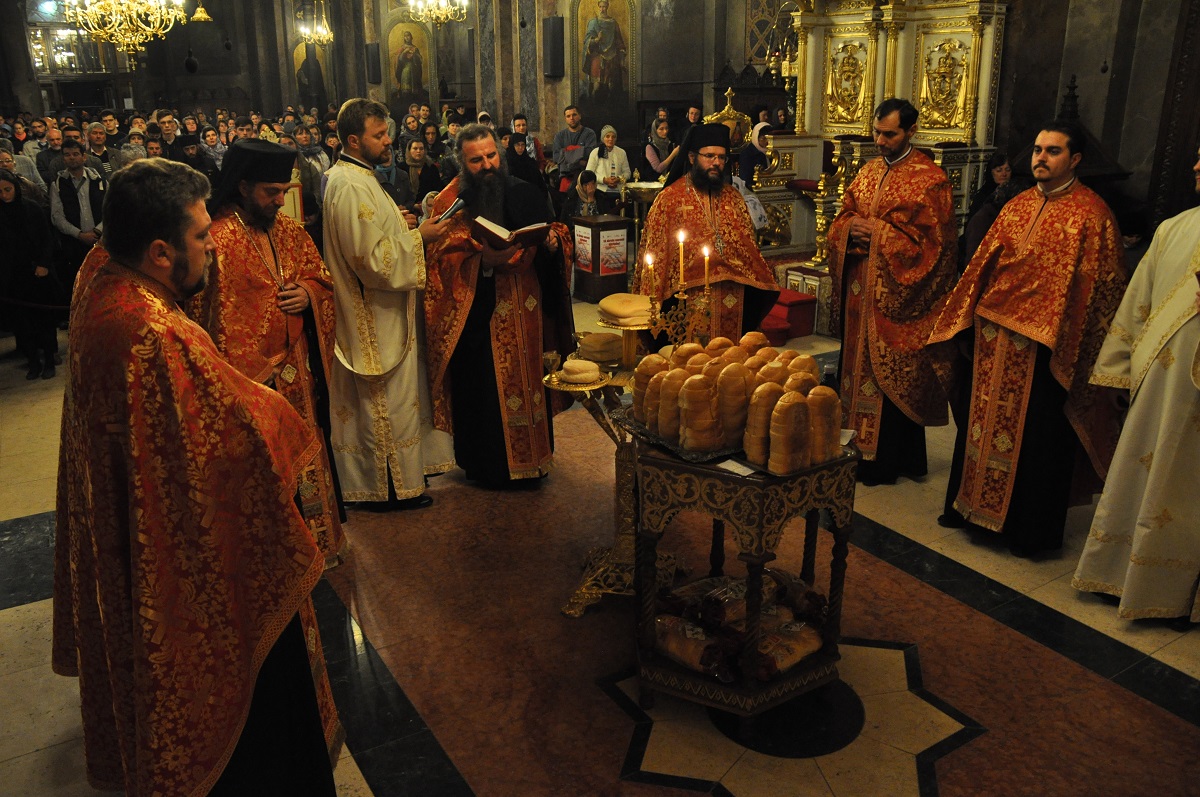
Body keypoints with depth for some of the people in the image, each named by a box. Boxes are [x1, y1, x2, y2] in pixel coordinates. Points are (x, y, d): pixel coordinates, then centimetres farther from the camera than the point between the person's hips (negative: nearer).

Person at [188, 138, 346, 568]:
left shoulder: (288, 229, 5)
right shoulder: (218, 239, -17)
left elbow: (320, 274, 17)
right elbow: (208, 315, -17)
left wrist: (307, 292, -6)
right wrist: (243, 378, -21)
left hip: (297, 367, 7)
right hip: (252, 374, -7)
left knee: (305, 455, 18)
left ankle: (315, 539, 35)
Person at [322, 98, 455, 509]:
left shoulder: (352, 176, 11)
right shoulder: (352, 187, -22)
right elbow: (375, 259, -26)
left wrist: (402, 226, 8)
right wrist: (418, 237, -16)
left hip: (377, 312, 11)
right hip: (378, 317, -11)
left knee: (383, 398, 19)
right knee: (388, 399, 1)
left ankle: (384, 474, 32)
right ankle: (392, 485, 15)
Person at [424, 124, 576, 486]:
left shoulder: (523, 193, 9)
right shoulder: (450, 201, -1)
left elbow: (555, 231, 14)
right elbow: (441, 259, -10)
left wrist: (555, 240, -10)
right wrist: (480, 259, -27)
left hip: (527, 313, 3)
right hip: (478, 314, -3)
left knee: (529, 380, 10)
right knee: (486, 388, 1)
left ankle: (532, 455, 27)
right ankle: (487, 464, 18)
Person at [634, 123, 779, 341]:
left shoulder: (732, 198, 11)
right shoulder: (669, 200, -4)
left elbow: (749, 247, 14)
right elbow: (657, 255, -4)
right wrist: (656, 304, -8)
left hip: (732, 299, 5)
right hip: (689, 297, -4)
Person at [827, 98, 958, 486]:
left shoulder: (930, 180, -9)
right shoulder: (868, 172, 12)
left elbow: (935, 242, -13)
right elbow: (842, 220, 16)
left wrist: (880, 233, -17)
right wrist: (851, 228, -7)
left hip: (897, 294, -6)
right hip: (861, 290, 7)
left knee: (891, 376, 0)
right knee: (862, 366, 12)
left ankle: (884, 462, 11)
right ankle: (864, 446, 25)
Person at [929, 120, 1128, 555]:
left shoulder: (1091, 214, -8)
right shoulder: (1018, 205, 10)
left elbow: (1100, 289, -9)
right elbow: (983, 264, 13)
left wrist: (1076, 351, -12)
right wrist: (965, 319, 9)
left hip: (1046, 346, -6)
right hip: (993, 337, 6)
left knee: (1036, 437, 4)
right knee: (981, 420, 14)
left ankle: (1030, 529, 19)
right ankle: (972, 504, 31)